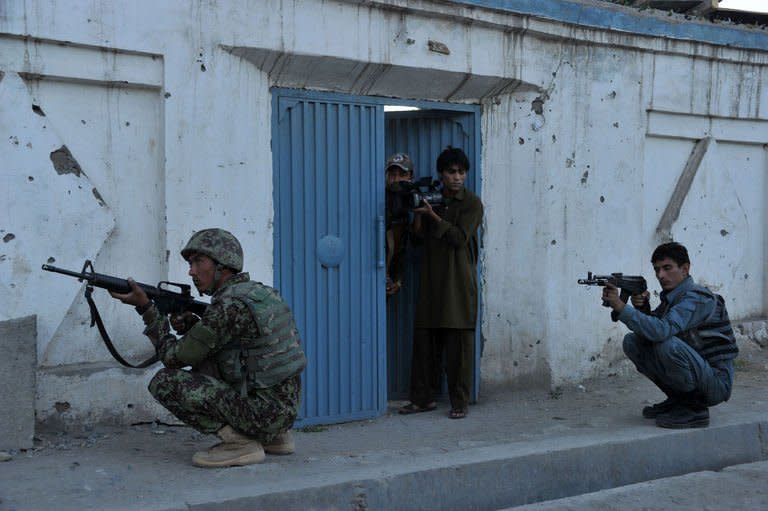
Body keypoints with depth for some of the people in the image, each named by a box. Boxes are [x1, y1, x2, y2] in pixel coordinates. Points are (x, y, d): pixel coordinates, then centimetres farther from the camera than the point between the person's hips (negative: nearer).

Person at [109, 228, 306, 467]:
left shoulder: (230, 305, -16)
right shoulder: (260, 291, 11)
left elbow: (175, 357, -7)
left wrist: (145, 306, -2)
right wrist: (191, 326, 4)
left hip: (263, 411, -9)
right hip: (286, 407, 9)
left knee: (165, 382, -8)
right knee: (201, 369, 25)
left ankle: (240, 443, -8)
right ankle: (273, 437, 17)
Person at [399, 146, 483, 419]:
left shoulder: (472, 203, -1)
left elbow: (460, 238, -12)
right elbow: (419, 236, 9)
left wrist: (433, 215, -15)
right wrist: (418, 211, -6)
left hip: (459, 281, -4)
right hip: (431, 280, 5)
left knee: (459, 343, -3)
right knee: (425, 338, 5)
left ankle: (459, 402, 5)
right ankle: (423, 397, 15)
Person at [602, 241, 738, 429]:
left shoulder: (697, 298, -19)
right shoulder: (671, 296, 9)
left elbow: (662, 330, -34)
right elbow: (648, 330, 4)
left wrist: (621, 307, -33)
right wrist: (641, 307, -15)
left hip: (717, 382, -9)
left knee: (667, 343, -33)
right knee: (632, 341, 0)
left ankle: (695, 408, -13)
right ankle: (677, 398, 8)